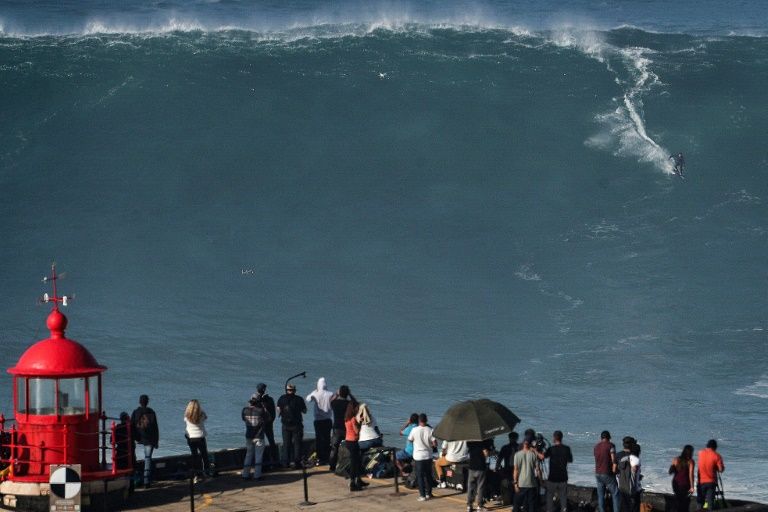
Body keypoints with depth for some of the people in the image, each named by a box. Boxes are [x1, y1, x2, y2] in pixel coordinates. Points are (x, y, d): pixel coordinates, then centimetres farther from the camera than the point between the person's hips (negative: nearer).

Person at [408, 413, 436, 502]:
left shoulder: (414, 430, -12)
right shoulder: (430, 430, -8)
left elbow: (410, 440, 4)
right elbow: (435, 444, -9)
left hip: (418, 456, -2)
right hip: (428, 456, 2)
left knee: (420, 476, 4)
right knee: (428, 475, 16)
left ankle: (422, 495, 1)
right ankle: (428, 493, 22)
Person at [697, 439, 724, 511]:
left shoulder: (701, 453, 2)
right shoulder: (716, 456, -9)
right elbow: (721, 469, -11)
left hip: (701, 481, 3)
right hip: (711, 482, -2)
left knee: (700, 500, 12)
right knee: (710, 501, 1)